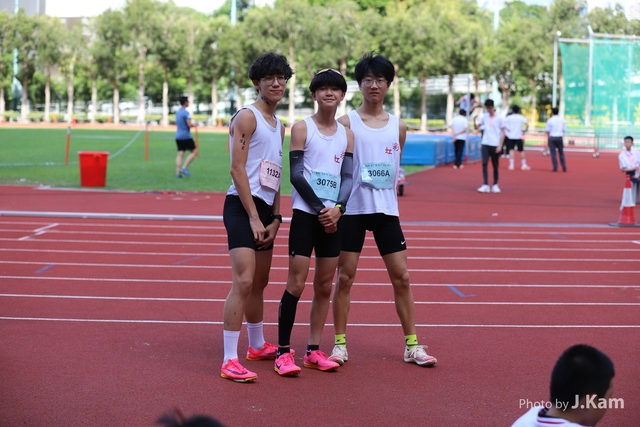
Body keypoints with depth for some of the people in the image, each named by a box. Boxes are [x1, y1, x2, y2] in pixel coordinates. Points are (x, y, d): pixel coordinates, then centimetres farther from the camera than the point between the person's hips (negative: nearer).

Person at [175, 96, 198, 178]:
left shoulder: (177, 112, 14)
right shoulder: (186, 112, -12)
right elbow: (189, 124, -20)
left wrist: (191, 124, 19)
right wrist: (194, 125, 3)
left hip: (178, 136, 8)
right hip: (186, 136, -8)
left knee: (180, 154, 4)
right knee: (194, 151, 3)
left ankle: (178, 173, -6)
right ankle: (184, 168, -7)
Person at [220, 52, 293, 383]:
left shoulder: (279, 126, 19)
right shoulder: (248, 117, -7)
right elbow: (237, 168, -13)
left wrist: (275, 218, 10)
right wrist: (253, 217, -16)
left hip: (264, 209, 9)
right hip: (242, 207, -9)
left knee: (259, 283, 19)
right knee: (244, 281, -17)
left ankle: (257, 346, 34)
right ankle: (230, 361, -16)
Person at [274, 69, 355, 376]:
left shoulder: (346, 134, 11)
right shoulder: (302, 128, -2)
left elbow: (347, 177, 7)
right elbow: (296, 174, -8)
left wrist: (337, 209, -10)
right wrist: (320, 208, -13)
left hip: (332, 217, 5)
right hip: (305, 215, -5)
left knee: (325, 286, 7)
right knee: (296, 284, -7)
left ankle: (314, 351, 15)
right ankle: (283, 353, -3)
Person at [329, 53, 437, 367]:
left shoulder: (398, 127, 9)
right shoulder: (346, 123, -1)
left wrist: (388, 198, 7)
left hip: (386, 210, 3)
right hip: (352, 209, -3)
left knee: (401, 276, 2)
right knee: (345, 276, 1)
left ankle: (412, 345, 10)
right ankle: (340, 344, 11)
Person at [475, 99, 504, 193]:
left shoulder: (499, 118, -1)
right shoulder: (484, 117, 7)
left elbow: (502, 133, 0)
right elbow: (477, 127, 7)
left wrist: (500, 146, -7)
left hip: (495, 145, -2)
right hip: (485, 144, 2)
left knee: (495, 166, 6)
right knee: (484, 164, -9)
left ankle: (495, 185, 18)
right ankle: (485, 185, -10)